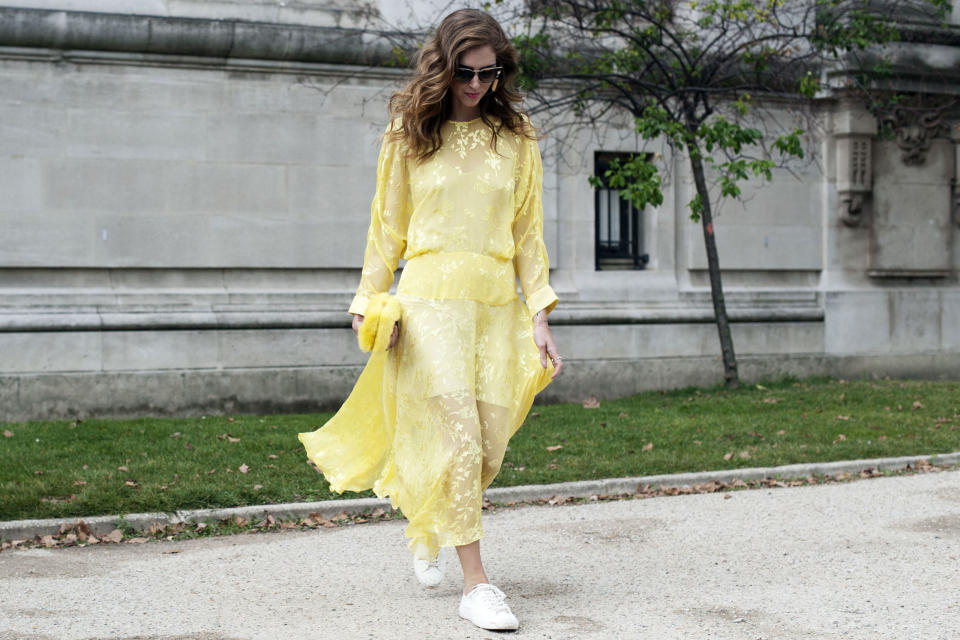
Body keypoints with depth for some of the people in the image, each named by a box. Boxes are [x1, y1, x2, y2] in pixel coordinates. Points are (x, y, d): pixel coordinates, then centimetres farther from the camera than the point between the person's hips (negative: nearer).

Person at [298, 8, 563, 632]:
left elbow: (528, 232, 10)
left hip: (498, 302, 3)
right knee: (457, 434, -11)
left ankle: (429, 527, 33)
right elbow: (387, 228, 10)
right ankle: (477, 582, -2)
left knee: (491, 441, 3)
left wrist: (539, 316, 3)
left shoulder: (517, 137, 10)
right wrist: (369, 304, 5)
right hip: (431, 297, -3)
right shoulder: (409, 133, 6)